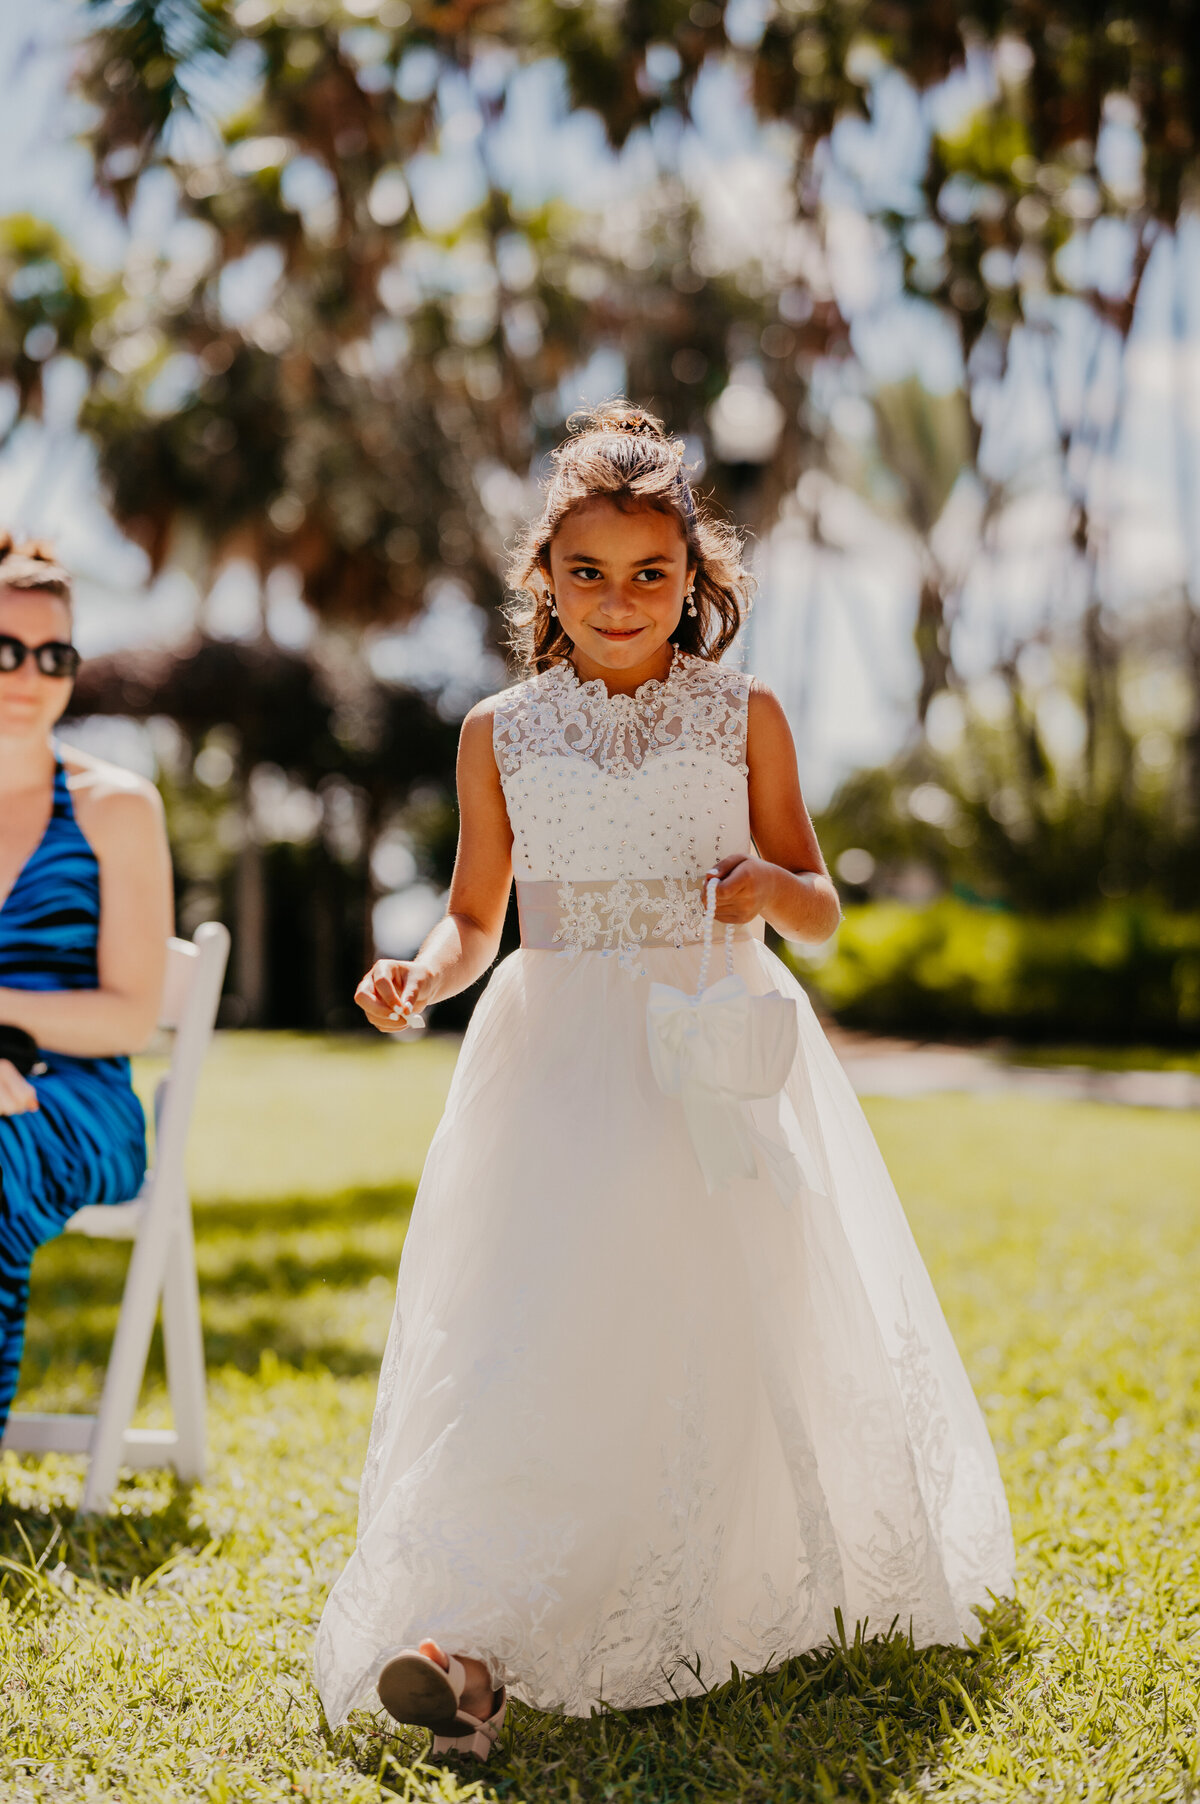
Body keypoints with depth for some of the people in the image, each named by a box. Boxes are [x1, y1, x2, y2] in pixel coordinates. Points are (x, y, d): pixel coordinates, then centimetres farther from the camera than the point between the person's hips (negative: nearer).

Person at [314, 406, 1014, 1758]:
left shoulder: (744, 717, 4)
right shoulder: (502, 732, 6)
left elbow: (821, 912, 8)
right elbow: (476, 919, 14)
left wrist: (773, 887, -15)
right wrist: (423, 974, -9)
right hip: (559, 1062, 0)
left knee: (731, 1334, -1)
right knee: (531, 1330, -15)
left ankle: (755, 1595, 23)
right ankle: (476, 1639, -19)